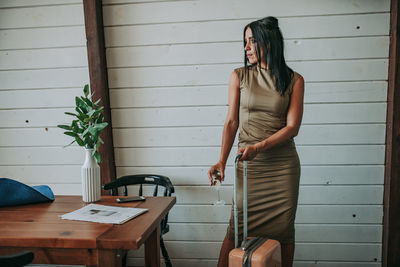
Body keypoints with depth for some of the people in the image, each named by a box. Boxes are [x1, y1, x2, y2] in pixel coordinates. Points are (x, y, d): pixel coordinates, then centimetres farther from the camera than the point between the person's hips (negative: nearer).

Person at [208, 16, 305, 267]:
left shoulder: (294, 80, 0)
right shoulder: (239, 76, 3)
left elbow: (292, 127, -7)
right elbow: (231, 122, 1)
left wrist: (258, 147, -20)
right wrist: (222, 161, -9)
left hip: (283, 164, 0)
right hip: (249, 163, 0)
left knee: (284, 229, 9)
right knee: (237, 227, 1)